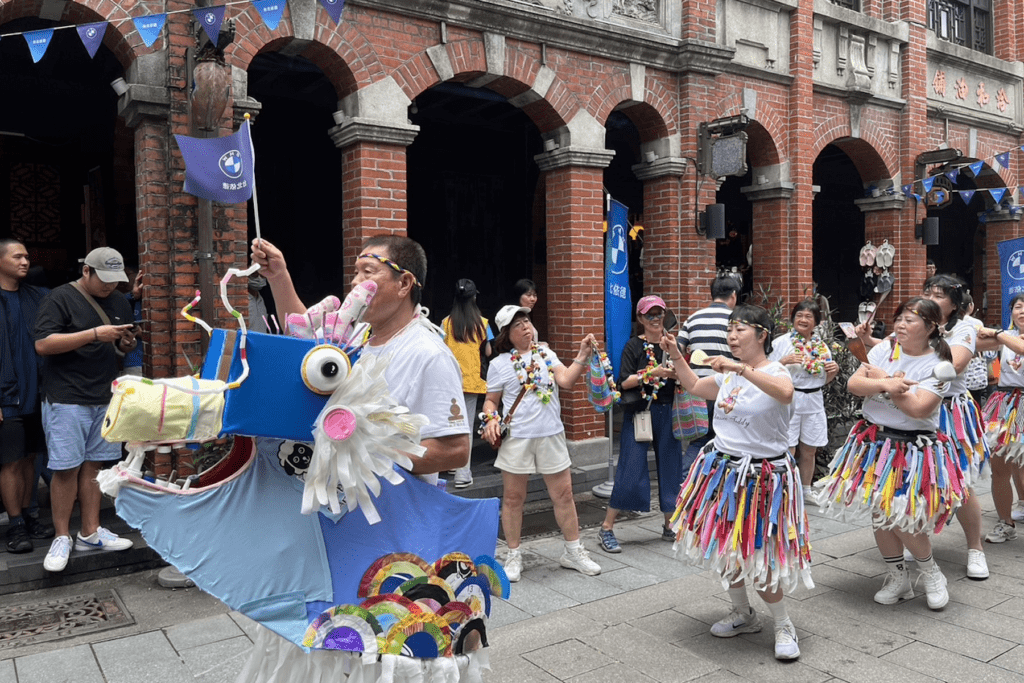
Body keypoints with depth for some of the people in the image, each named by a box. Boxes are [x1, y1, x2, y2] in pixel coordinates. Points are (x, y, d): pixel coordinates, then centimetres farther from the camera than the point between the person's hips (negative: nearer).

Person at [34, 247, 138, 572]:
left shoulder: (119, 302, 14)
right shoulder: (60, 298, -5)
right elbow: (43, 344, -15)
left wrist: (127, 344, -1)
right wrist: (95, 334, -21)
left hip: (106, 399, 5)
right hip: (67, 399, -5)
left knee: (93, 465, 9)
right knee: (66, 468, -3)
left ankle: (90, 533, 16)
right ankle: (62, 538, 9)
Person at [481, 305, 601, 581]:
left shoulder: (545, 353, 8)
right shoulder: (499, 364, 1)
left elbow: (566, 380, -5)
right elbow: (490, 401, 7)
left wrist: (582, 355, -16)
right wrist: (490, 420, -11)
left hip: (551, 436, 3)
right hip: (516, 439, -2)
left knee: (564, 494, 8)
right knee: (513, 498, 6)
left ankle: (573, 551, 24)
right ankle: (514, 556, 22)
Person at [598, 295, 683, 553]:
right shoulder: (634, 346, -2)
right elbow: (625, 382, -12)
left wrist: (677, 372, -12)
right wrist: (653, 373, -21)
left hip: (667, 413, 4)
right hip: (639, 412, -4)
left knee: (670, 468, 8)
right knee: (630, 471, -6)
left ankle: (670, 526, 25)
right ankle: (606, 528, 5)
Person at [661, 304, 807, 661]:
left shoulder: (775, 371, -14)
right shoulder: (728, 373, 8)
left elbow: (785, 392, -39)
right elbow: (695, 386, 25)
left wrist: (742, 368, -47)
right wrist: (675, 355, 14)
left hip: (762, 476, -7)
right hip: (722, 468, 7)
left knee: (757, 555, -4)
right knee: (725, 547, 15)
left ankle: (784, 626, 19)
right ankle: (742, 614, 36)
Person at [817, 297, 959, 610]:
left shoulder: (938, 366, -10)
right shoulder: (884, 348, 2)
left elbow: (918, 409, -22)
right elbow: (853, 384, -5)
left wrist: (882, 377, -14)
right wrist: (885, 384, -22)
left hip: (913, 448, -5)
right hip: (874, 441, 5)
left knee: (900, 517, -9)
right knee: (879, 513, 9)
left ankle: (931, 573, 20)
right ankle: (897, 578, 28)